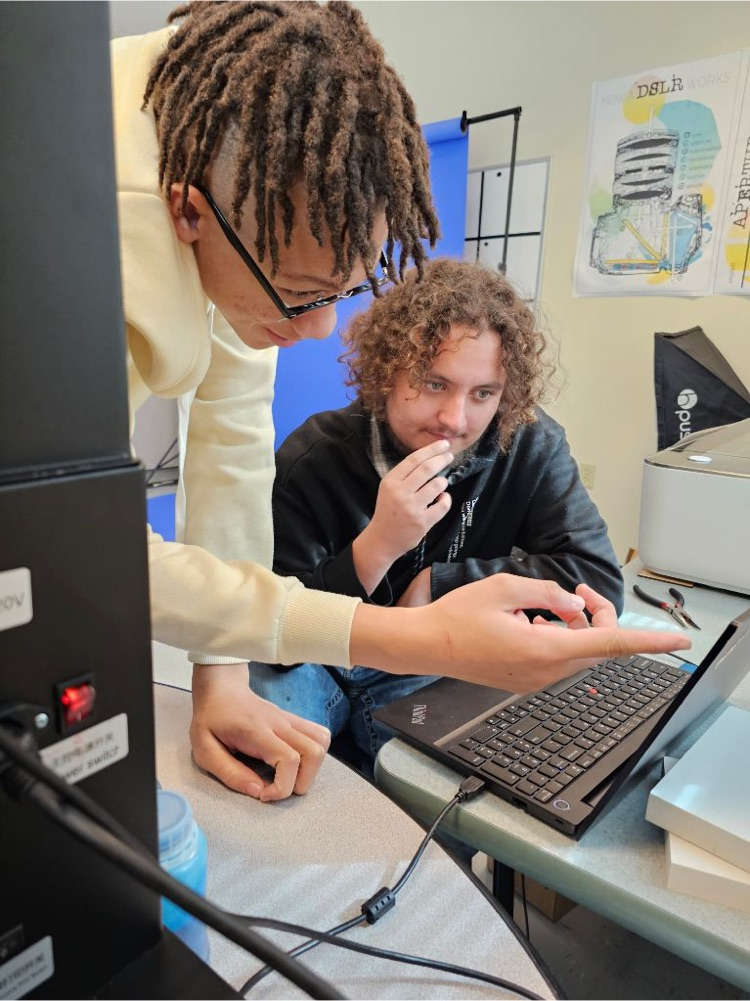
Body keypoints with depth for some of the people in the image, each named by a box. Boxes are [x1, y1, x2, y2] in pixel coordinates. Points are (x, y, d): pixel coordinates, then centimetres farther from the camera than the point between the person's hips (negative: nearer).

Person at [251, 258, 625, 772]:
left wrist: (436, 583, -21)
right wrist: (377, 547, -35)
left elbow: (598, 580, -18)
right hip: (322, 665, -1)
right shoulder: (313, 459, -18)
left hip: (441, 675, 2)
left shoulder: (531, 447, -12)